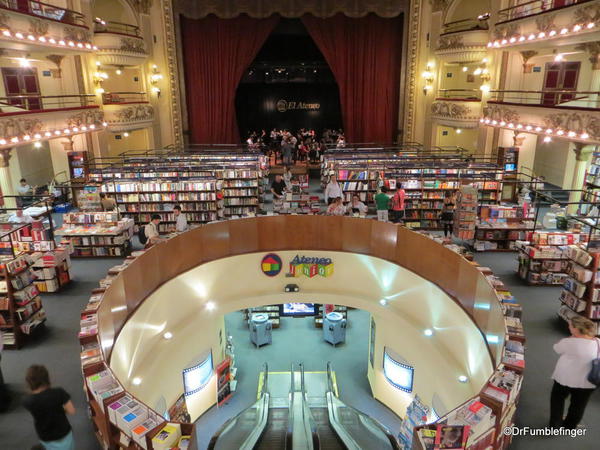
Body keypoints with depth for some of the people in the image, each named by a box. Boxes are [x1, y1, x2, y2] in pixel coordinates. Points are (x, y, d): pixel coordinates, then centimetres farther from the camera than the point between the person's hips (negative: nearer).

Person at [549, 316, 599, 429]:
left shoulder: (569, 342, -25)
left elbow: (556, 348, -6)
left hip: (565, 379, -3)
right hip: (587, 382, 3)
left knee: (557, 399, 22)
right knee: (578, 405, 24)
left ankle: (555, 425, 30)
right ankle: (570, 426, 42)